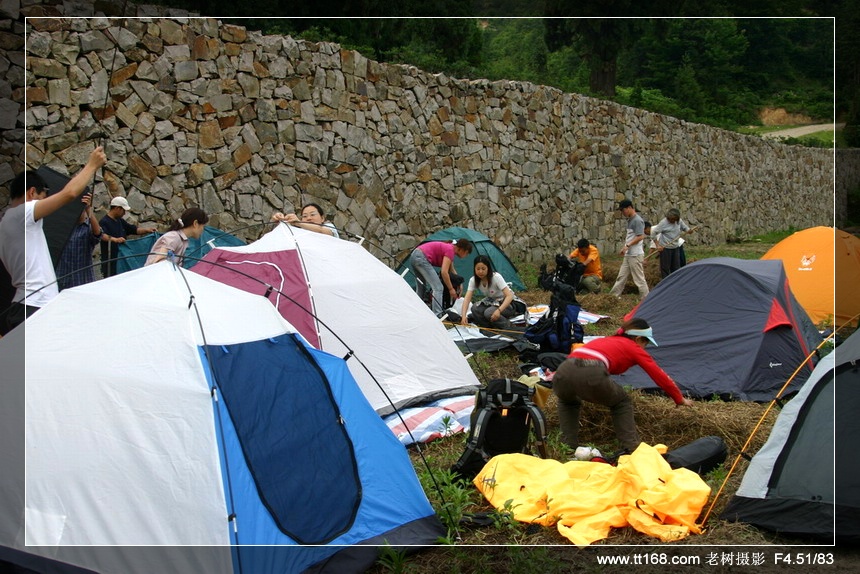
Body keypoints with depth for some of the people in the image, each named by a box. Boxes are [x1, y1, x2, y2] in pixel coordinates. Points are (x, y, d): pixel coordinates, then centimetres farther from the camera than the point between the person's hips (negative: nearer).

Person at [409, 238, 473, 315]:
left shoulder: (448, 247, 19)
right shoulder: (450, 250, -10)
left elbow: (451, 270, 31)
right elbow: (444, 272, -17)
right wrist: (451, 289, -9)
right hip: (421, 258, -10)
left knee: (420, 289, 22)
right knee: (438, 287, -10)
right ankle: (437, 317, -14)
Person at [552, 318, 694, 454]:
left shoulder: (604, 340, 38)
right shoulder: (633, 348, 23)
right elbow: (659, 375, 26)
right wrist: (680, 400, 39)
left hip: (564, 372, 5)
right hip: (591, 375, -5)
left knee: (567, 402, 38)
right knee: (622, 403, 26)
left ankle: (569, 446, 24)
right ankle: (631, 448, 19)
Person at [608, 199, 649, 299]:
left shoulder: (637, 220, -15)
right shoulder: (630, 220, 14)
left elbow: (640, 237, -21)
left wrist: (627, 246, -22)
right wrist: (625, 247, 18)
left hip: (635, 255, -10)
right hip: (628, 254, 10)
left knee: (639, 278, -5)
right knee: (621, 277, 13)